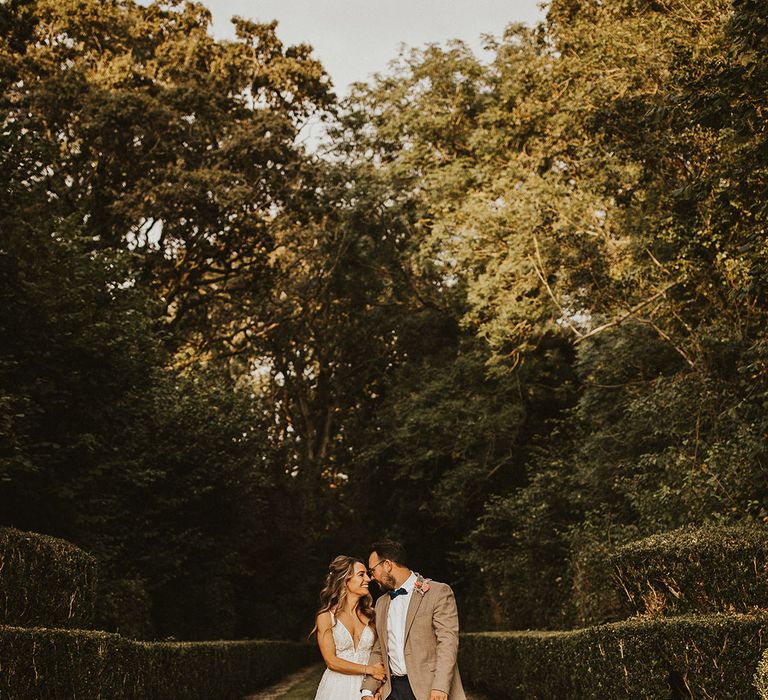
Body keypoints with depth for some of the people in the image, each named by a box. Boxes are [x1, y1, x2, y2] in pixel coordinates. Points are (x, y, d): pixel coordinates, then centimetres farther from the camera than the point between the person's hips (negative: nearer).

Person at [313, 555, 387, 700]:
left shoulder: (370, 615, 4)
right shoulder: (326, 616, -6)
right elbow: (331, 661, -10)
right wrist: (369, 669, -11)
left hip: (366, 687, 3)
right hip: (337, 687, -3)